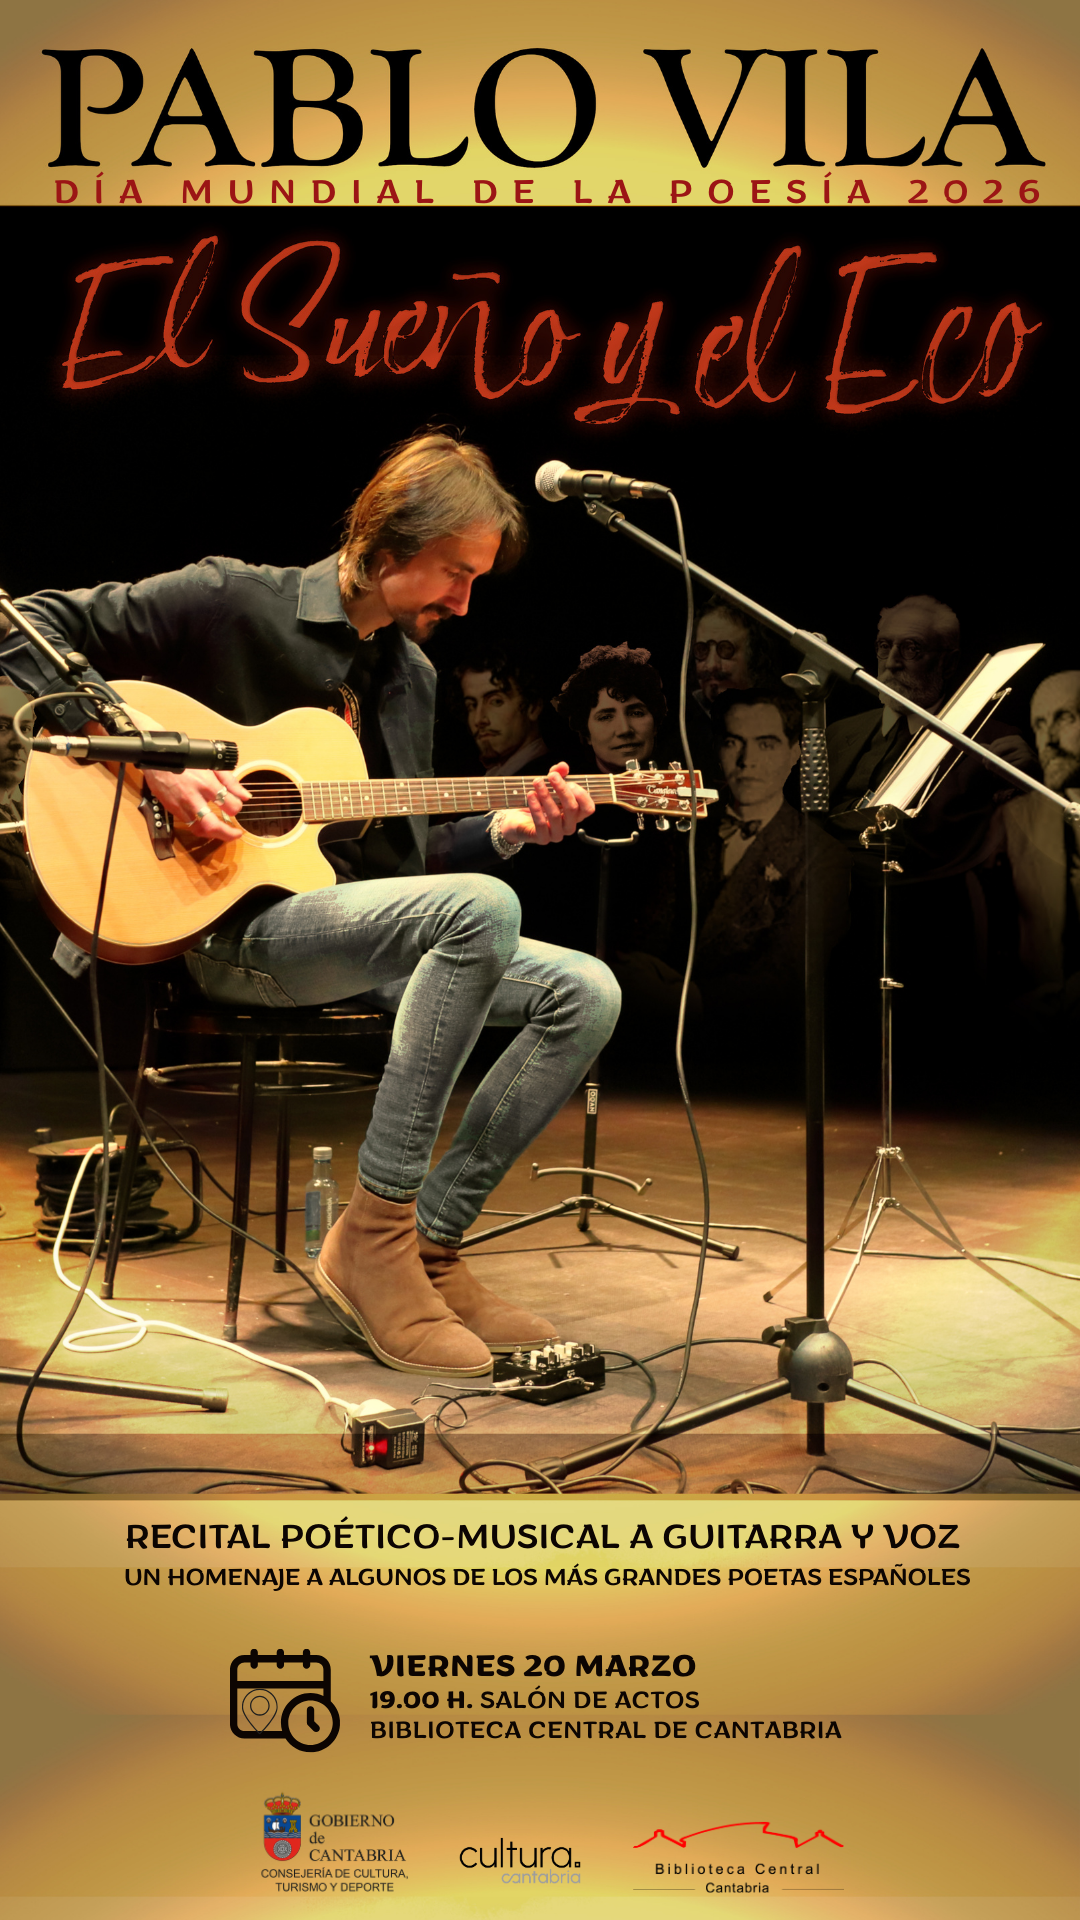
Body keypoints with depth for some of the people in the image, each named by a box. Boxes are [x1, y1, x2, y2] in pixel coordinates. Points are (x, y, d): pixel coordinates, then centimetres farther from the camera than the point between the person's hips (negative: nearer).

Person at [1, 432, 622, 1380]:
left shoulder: (411, 675, 17)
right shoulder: (234, 602, -4)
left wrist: (508, 829, 1)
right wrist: (156, 763, -18)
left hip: (375, 932, 8)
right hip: (239, 926, -7)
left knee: (586, 992, -10)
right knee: (482, 909, -32)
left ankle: (431, 1243, -8)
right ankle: (374, 1230, -24)